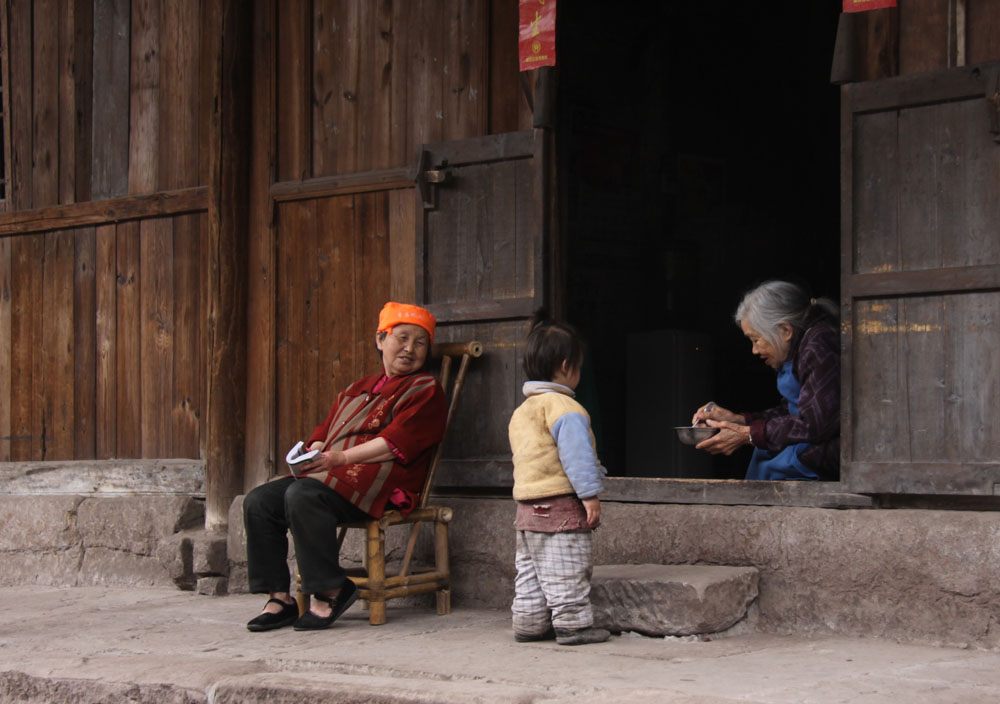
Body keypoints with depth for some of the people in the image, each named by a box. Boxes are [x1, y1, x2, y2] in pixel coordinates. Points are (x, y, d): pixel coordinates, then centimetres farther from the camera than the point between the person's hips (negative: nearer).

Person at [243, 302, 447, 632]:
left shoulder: (426, 391, 5)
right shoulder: (357, 390, 29)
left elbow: (396, 443, -10)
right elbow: (324, 432, 25)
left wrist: (341, 458, -17)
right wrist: (312, 454, 0)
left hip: (376, 486, -8)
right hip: (329, 477, 8)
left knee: (302, 495, -33)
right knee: (258, 501, -10)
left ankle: (331, 591, -24)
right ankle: (279, 598, -10)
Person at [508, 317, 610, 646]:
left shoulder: (521, 412, 16)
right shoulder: (564, 408, -15)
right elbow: (575, 454, -21)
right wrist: (589, 494, -19)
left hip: (527, 508, 9)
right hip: (562, 506, -9)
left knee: (530, 571, 13)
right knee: (567, 571, -4)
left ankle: (529, 623, 16)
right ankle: (572, 624, -1)